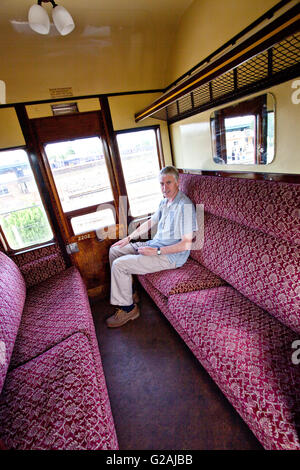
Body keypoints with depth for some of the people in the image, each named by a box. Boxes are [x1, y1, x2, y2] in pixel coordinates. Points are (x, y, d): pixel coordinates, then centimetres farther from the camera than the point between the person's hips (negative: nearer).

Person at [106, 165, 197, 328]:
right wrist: (129, 238, 16)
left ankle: (128, 308, 2)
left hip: (172, 256, -9)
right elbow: (150, 222, 20)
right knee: (114, 250, 11)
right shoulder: (164, 201, 8)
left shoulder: (185, 206, -21)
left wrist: (157, 251, -23)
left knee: (119, 265, -18)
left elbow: (187, 243, -23)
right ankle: (128, 293, 19)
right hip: (155, 244, 10)